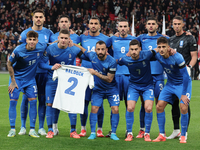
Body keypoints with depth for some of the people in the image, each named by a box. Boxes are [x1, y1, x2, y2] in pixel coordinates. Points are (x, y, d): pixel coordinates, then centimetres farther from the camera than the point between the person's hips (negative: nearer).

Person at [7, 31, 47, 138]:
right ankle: (12, 129, 3)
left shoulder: (41, 48, -15)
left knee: (33, 102, -6)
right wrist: (13, 81, -8)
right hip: (16, 78, -2)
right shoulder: (18, 50, -23)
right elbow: (9, 64, -9)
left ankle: (32, 130, 2)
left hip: (30, 79, 2)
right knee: (13, 101, -7)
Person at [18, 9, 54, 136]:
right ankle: (23, 127, 9)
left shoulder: (48, 33, 8)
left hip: (43, 71, 1)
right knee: (26, 97, 0)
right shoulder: (25, 33, 4)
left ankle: (41, 127, 10)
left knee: (42, 99, 3)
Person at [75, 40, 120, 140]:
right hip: (98, 88, 3)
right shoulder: (92, 56, -11)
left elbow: (109, 79, -20)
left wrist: (95, 73, -26)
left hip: (111, 89, -2)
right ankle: (93, 133, 1)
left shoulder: (112, 62, -22)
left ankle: (113, 133, 1)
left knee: (115, 109, -11)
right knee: (94, 108, -8)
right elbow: (82, 49, 10)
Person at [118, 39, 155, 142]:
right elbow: (116, 62, 7)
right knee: (130, 108, -13)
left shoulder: (146, 55, -20)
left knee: (148, 108, -14)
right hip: (133, 85, 1)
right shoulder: (125, 60, -15)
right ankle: (129, 133, 4)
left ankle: (147, 133, 4)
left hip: (147, 85, -1)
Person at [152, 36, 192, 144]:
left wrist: (184, 94, -23)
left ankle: (183, 136, -5)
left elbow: (185, 76, -23)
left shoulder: (177, 57, -28)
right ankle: (162, 135, 5)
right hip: (170, 83, 5)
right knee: (159, 106, -6)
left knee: (183, 107, -20)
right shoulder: (158, 56, -13)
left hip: (183, 83, -5)